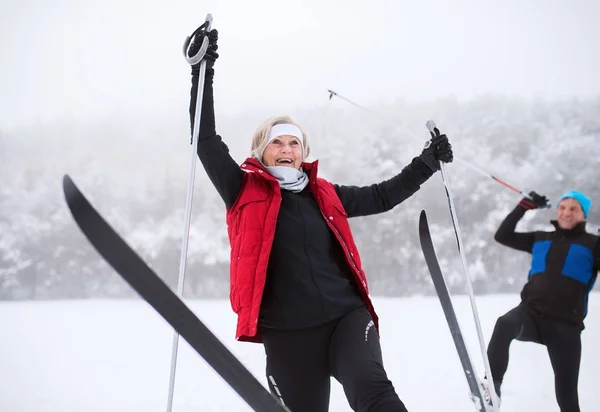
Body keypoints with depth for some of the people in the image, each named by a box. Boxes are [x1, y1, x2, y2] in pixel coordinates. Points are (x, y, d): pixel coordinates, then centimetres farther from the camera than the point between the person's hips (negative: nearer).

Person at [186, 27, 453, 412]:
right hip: (287, 333, -1)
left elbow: (382, 196, 30)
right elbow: (207, 141, -1)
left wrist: (428, 162, 27)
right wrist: (204, 71, -7)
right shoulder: (245, 192, 7)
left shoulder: (325, 195, 17)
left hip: (346, 317, 2)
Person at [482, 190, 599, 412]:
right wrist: (525, 206, 14)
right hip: (531, 313, 2)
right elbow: (503, 235, 19)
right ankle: (492, 387, -35)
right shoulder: (540, 239, 18)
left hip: (565, 325, -2)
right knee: (504, 324, -35)